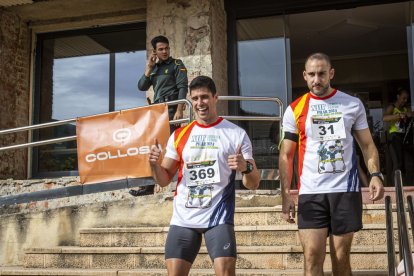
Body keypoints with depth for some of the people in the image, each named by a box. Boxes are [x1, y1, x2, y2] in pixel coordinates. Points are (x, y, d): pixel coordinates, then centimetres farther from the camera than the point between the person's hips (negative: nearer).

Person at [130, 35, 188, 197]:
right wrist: (148, 68, -2)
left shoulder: (176, 65, 2)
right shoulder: (154, 68, 18)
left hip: (171, 109, -6)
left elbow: (183, 87, -8)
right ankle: (149, 186, 12)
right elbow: (142, 87, 8)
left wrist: (179, 110, -19)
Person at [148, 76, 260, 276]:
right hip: (183, 219, 3)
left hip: (218, 218, -3)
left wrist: (246, 167, -23)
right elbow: (164, 180, 10)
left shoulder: (236, 134, 0)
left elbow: (253, 185, -1)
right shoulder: (179, 135, 8)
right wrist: (154, 164, -11)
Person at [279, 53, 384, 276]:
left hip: (346, 190, 1)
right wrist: (286, 194, -5)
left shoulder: (353, 105, 6)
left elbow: (367, 145, 10)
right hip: (310, 193, 0)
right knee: (312, 258, -5)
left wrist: (375, 175, -8)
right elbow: (286, 155, 4)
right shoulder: (295, 110, 4)